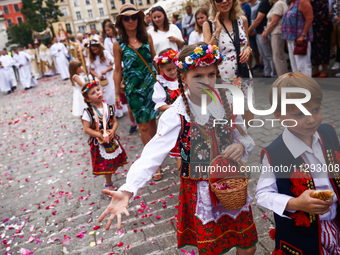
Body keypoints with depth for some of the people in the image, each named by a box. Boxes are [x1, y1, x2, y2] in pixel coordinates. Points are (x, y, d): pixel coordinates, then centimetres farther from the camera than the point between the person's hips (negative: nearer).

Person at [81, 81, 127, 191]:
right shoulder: (88, 112, -15)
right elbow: (86, 129, -16)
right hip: (98, 143, -4)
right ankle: (109, 184, 30)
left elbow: (115, 121, 2)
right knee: (105, 164, 8)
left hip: (111, 139, 4)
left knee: (113, 162, 15)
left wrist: (112, 131, -17)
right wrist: (100, 135, -22)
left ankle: (108, 180, 37)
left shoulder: (109, 107, -3)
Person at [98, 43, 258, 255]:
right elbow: (152, 155, -31)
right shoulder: (176, 116, -20)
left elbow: (247, 139, 4)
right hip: (201, 191, -3)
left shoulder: (226, 102, -7)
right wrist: (128, 191, -46)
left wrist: (241, 146, -21)